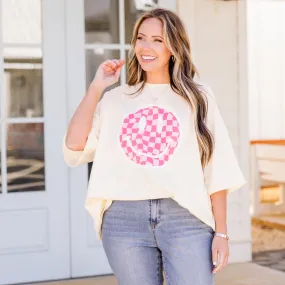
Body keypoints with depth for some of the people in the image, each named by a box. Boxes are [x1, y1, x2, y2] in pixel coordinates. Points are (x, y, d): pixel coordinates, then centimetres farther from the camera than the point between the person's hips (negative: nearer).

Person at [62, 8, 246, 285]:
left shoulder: (197, 96, 8)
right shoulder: (115, 99, 12)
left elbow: (216, 170, 5)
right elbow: (74, 146, -1)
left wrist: (221, 232, 1)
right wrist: (96, 87, 2)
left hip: (186, 219, -1)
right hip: (124, 220, 1)